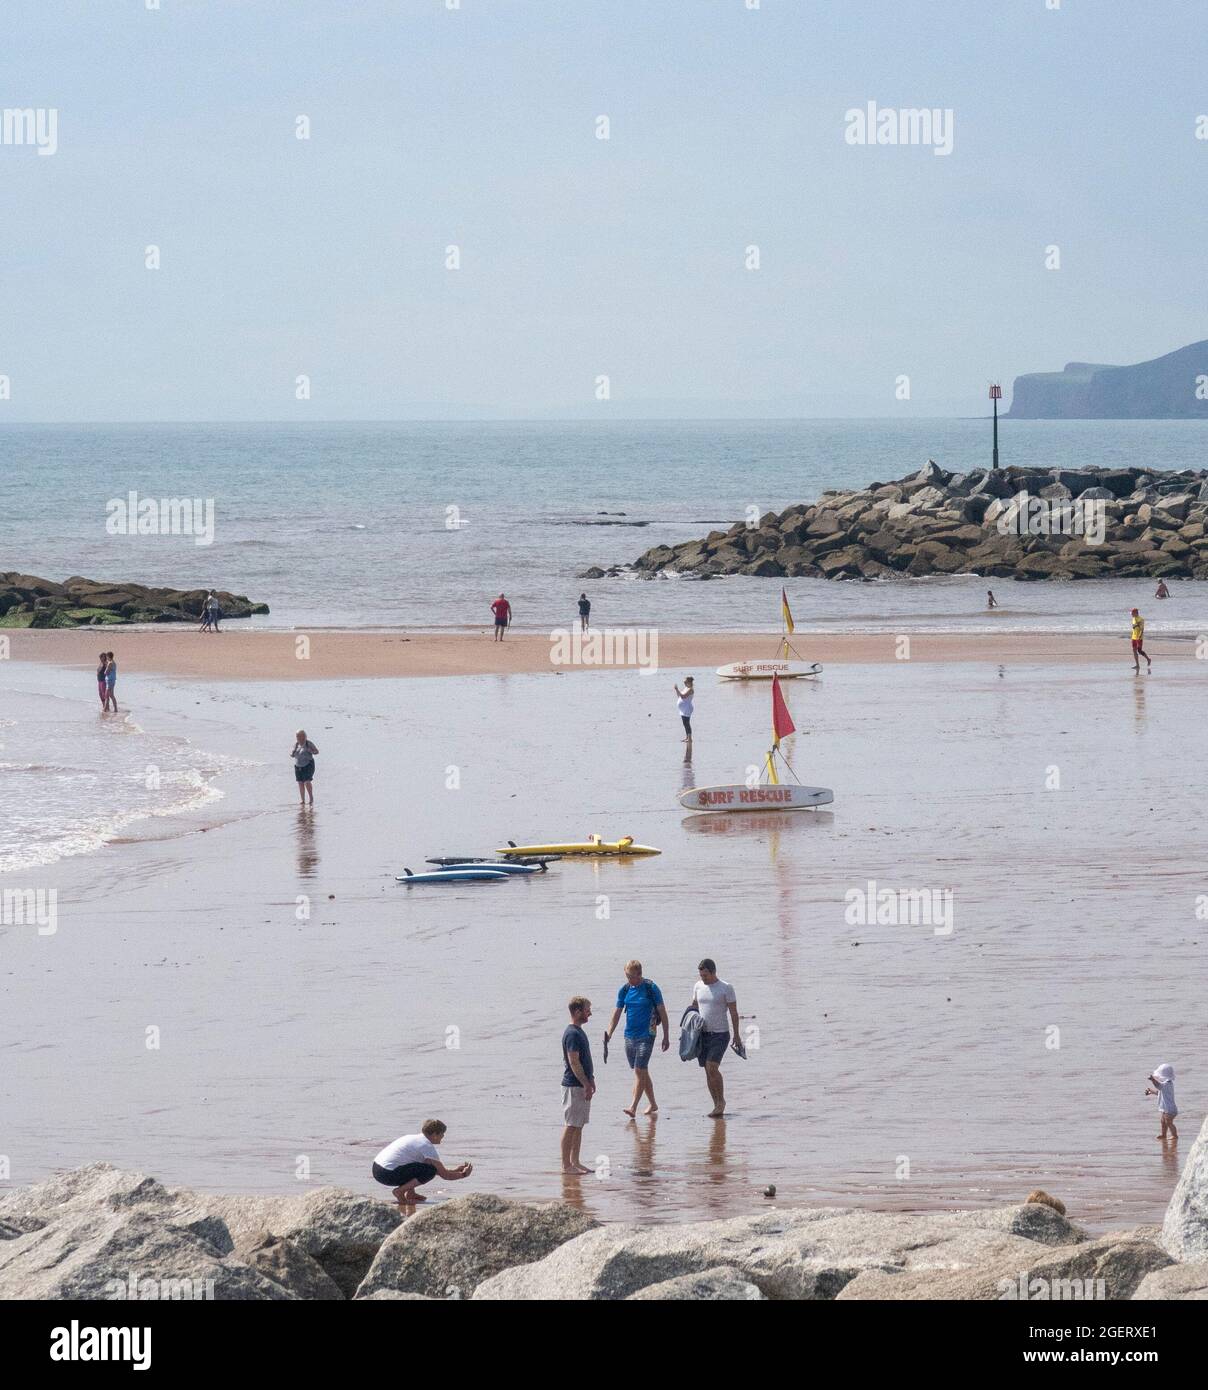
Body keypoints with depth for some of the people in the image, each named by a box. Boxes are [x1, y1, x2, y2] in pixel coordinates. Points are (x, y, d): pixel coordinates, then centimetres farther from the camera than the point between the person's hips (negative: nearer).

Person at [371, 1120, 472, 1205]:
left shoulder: (415, 1139, 21)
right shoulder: (427, 1146, -8)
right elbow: (445, 1175, -3)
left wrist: (456, 1170, 32)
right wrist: (463, 1174, 13)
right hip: (388, 1175, -10)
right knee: (430, 1171, -12)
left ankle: (410, 1193, 16)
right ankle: (400, 1191, -10)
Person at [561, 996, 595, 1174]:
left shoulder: (578, 1032, 14)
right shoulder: (572, 1034, -17)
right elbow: (574, 1062, -21)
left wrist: (590, 1080, 19)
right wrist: (586, 1084, -20)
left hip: (582, 1084, 10)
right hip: (574, 1085, -10)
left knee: (578, 1125, 12)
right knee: (571, 1125, -6)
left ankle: (575, 1162, 17)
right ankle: (566, 1164, -4)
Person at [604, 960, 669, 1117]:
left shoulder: (651, 988, -7)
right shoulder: (624, 990, 6)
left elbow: (662, 1013, -3)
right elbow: (616, 1014, 12)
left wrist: (666, 1037, -3)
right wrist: (608, 1035, 2)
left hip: (646, 1035, -6)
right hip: (629, 1036, 6)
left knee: (639, 1071, -12)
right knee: (642, 1072, 12)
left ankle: (633, 1107, -16)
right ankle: (653, 1105, 24)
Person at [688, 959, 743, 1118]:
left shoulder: (726, 988, -6)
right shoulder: (698, 986, 8)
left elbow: (734, 1013, -3)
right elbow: (694, 1006, 21)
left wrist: (736, 1035, -3)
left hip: (720, 1034, -5)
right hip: (702, 1033, 5)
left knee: (712, 1068, -18)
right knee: (708, 1071, 5)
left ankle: (721, 1101, -3)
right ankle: (717, 1105, 13)